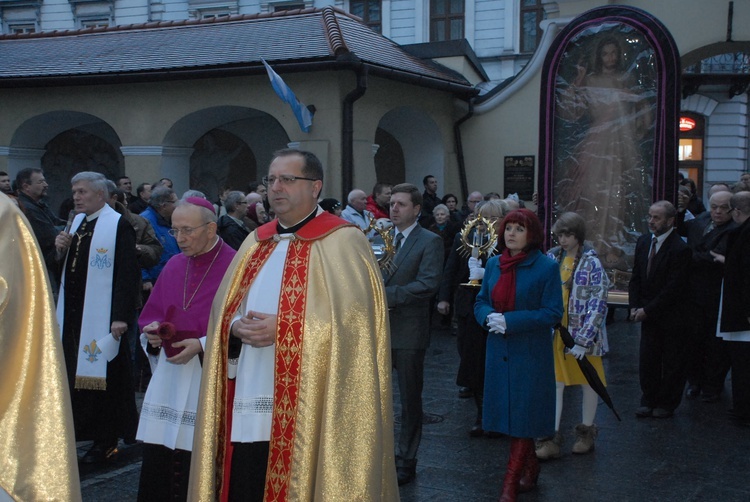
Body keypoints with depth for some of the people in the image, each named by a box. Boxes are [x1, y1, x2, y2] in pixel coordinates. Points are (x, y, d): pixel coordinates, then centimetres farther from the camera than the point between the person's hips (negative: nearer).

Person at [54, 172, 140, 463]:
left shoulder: (119, 226, -11)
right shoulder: (77, 223, 13)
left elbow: (127, 275, -17)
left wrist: (121, 316, -22)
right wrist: (61, 249, -1)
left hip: (102, 317, -7)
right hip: (72, 314, 7)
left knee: (103, 378, 1)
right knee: (74, 376, 10)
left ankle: (106, 441, 13)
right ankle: (78, 432, 20)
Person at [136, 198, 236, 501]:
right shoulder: (174, 266, 11)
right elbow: (152, 315, 19)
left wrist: (202, 345, -19)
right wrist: (153, 332, -2)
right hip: (167, 382, 6)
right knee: (156, 465, 5)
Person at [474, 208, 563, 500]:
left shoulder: (546, 267, -9)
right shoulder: (493, 264, 7)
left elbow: (553, 313, -12)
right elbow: (481, 302, 13)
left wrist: (510, 321, -20)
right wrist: (489, 317, -11)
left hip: (530, 353, -5)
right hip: (498, 351, 5)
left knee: (523, 415, -1)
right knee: (508, 412, 13)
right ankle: (530, 466, 32)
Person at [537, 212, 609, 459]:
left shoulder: (591, 263, -13)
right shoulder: (552, 258, 1)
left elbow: (597, 305, -15)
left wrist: (583, 341, -19)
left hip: (583, 334, -4)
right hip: (555, 332, 4)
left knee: (588, 383, 12)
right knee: (554, 383, 2)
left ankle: (586, 432, 28)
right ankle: (551, 439, 6)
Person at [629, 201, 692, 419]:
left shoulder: (680, 248, -18)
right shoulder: (643, 241, 4)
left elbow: (673, 288, -20)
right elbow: (636, 277, 9)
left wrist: (647, 310, -17)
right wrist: (634, 306, -2)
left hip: (672, 317, -5)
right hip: (649, 315, 6)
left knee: (672, 364, 8)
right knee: (647, 360, 8)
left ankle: (667, 404, 22)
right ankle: (649, 400, 23)